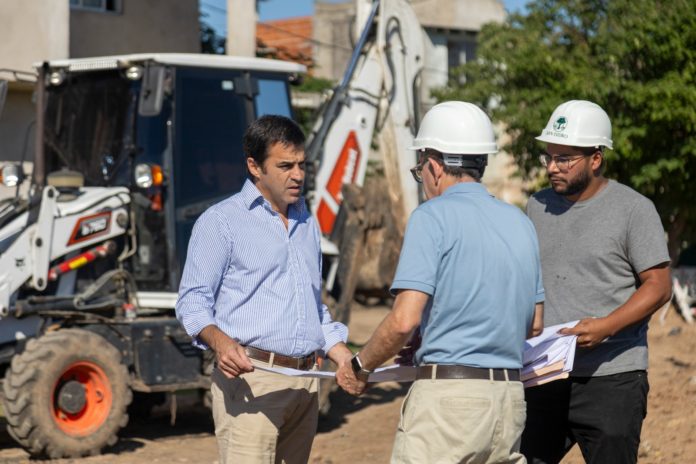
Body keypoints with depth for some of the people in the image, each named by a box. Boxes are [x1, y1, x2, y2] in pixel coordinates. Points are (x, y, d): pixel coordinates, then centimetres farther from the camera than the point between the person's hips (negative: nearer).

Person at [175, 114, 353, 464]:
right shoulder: (221, 221, 0)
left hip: (305, 382, 7)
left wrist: (346, 359, 15)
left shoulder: (307, 224, 22)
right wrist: (220, 342, -26)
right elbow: (192, 301, -6)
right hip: (249, 379, -7)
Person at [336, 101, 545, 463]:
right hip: (510, 395, 7)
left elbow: (404, 320, -15)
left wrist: (360, 366, 0)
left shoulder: (433, 217, -7)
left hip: (447, 393, -7)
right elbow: (534, 324, 19)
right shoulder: (520, 222, 13)